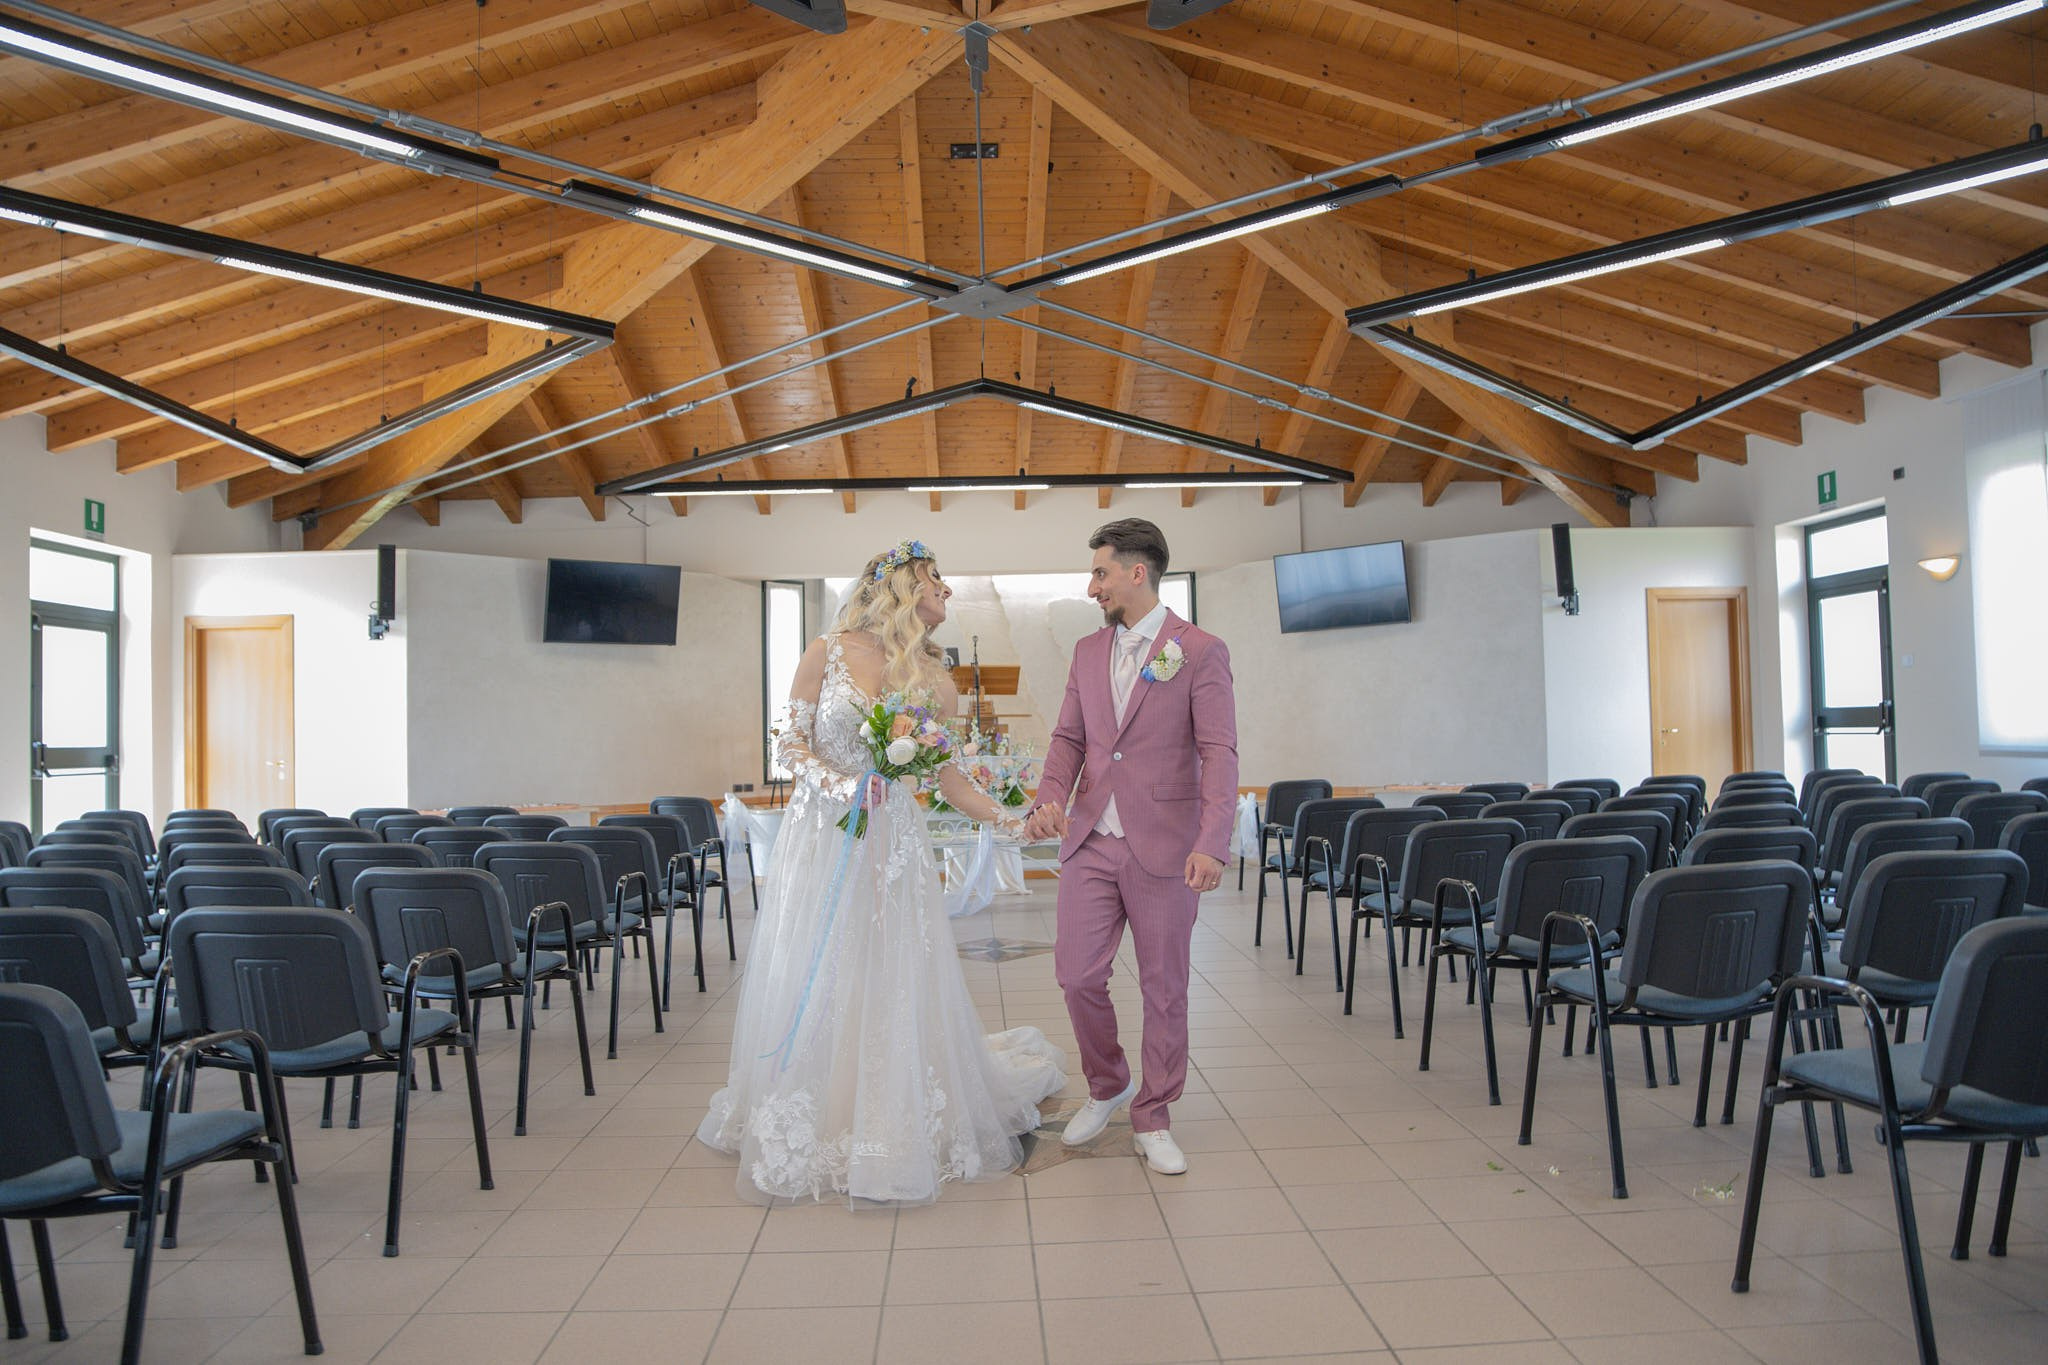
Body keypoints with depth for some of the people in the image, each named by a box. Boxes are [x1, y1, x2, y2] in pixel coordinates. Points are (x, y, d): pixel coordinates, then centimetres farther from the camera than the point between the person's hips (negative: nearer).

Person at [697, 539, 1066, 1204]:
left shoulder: (936, 681, 5)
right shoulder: (827, 653, -2)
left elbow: (950, 781, 7)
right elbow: (789, 741, -1)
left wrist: (1016, 821, -1)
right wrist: (839, 783, -17)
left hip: (892, 844, 2)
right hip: (819, 838, -2)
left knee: (893, 987, 2)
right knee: (810, 984, 4)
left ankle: (891, 1136, 19)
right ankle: (804, 1134, 23)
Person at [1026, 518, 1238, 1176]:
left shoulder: (1201, 652, -6)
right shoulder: (1088, 651, 11)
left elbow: (1219, 753, -11)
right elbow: (1068, 738, 12)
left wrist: (1211, 844, -22)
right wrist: (1050, 800, -8)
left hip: (1165, 848, -4)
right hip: (1091, 842, 4)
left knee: (1164, 987, 7)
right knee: (1077, 975, 4)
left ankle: (1152, 1120, 24)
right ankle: (1107, 1085, 31)